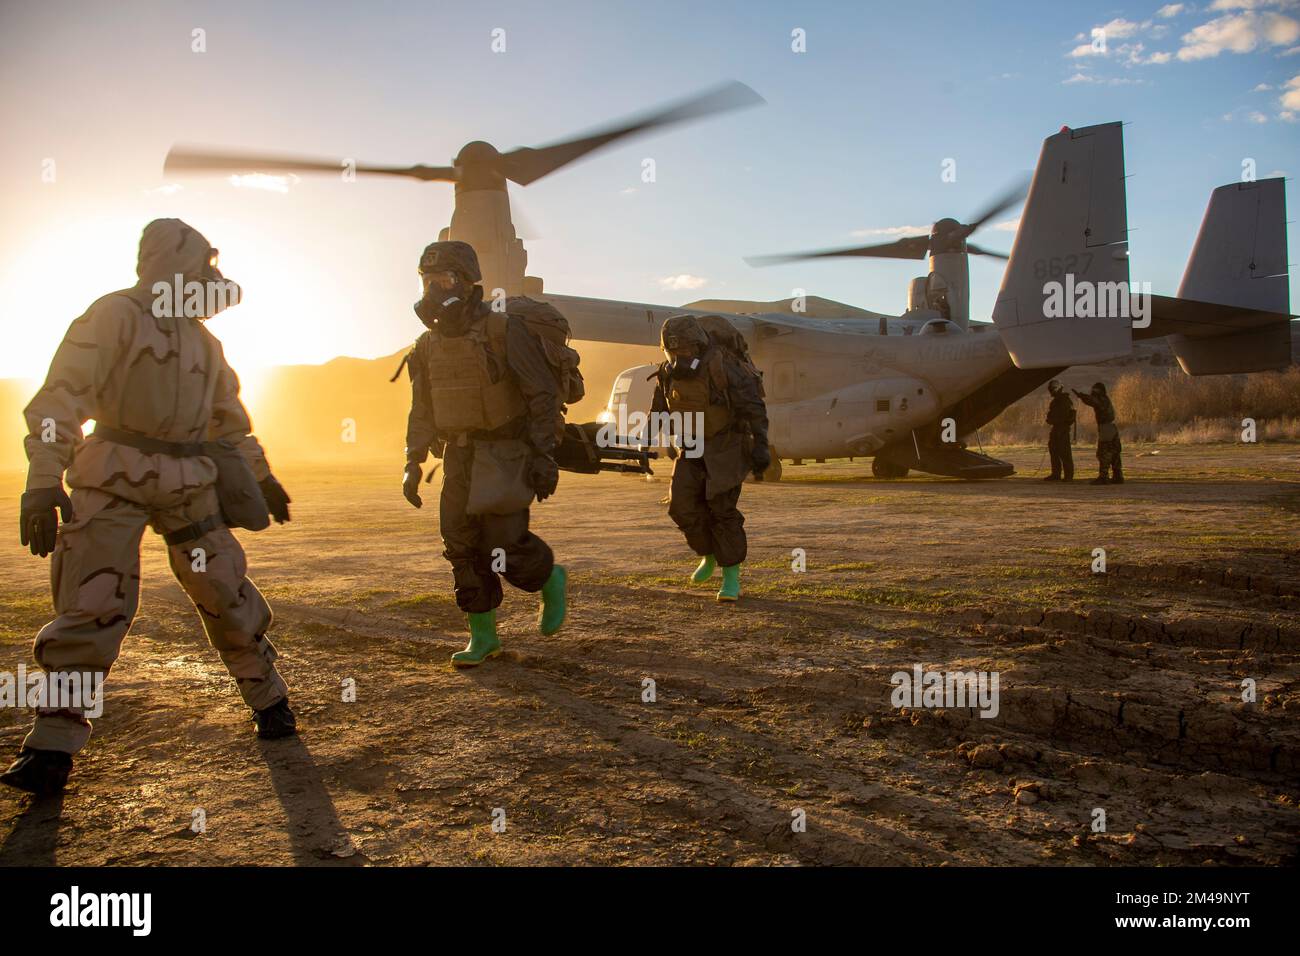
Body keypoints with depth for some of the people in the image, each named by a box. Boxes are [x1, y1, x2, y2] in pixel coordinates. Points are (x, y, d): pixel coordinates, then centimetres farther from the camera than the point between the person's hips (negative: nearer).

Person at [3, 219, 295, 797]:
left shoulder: (201, 337, 16)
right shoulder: (115, 316, -6)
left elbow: (228, 417, 28)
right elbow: (61, 397, -15)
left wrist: (260, 476, 27)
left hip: (190, 485, 5)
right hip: (116, 480, -5)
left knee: (227, 595, 6)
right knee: (91, 608, -8)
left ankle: (269, 701, 23)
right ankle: (53, 746, 4)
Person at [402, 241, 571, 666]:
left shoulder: (504, 329, -14)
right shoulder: (430, 344, 6)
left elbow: (543, 395, -15)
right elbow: (422, 409, 14)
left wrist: (545, 457, -20)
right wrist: (413, 463, 9)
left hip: (506, 454, -6)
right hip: (460, 457, 7)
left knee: (506, 544, -11)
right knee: (462, 545, 4)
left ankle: (551, 580, 21)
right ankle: (483, 637, 16)